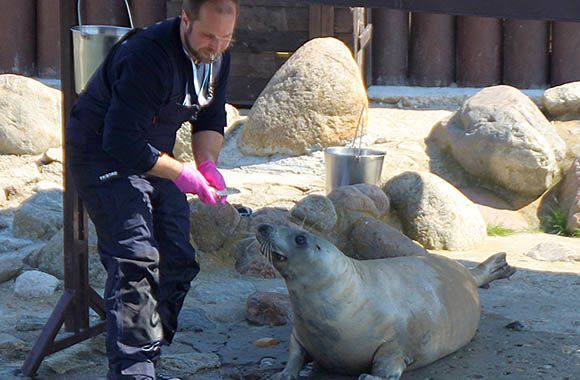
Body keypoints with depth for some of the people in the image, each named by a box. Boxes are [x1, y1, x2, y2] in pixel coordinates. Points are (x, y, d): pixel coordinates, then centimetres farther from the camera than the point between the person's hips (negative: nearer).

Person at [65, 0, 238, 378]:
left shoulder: (216, 57, -4)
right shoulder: (147, 57, -31)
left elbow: (211, 119, 9)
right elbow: (124, 142, -31)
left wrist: (207, 163, -10)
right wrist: (182, 173, -26)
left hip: (153, 155, 9)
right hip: (102, 153, -8)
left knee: (178, 260, 5)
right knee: (136, 256, -21)